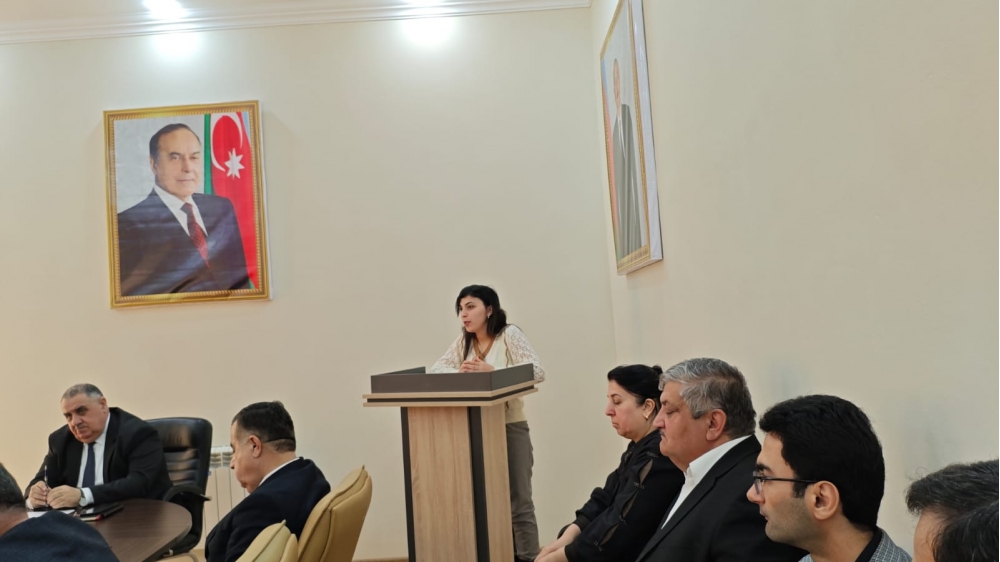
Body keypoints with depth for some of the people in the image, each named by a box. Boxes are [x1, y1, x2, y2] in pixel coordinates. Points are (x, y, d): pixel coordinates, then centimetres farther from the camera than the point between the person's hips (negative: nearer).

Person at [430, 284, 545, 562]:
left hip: (510, 428, -5)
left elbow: (537, 371, -18)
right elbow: (436, 369, 4)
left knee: (518, 503, 0)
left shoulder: (510, 334, -8)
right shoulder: (463, 342, 8)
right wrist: (459, 372, -18)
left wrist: (491, 371, -28)